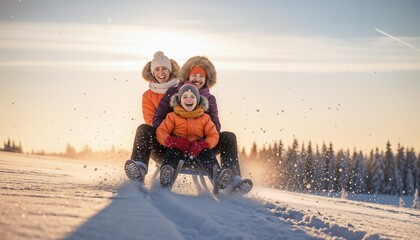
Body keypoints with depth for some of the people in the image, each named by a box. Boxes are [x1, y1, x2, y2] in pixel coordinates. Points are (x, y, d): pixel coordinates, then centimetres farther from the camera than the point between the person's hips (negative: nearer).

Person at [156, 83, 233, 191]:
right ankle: (166, 180, -62)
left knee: (208, 154, -29)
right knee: (172, 153, -34)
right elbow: (161, 132, 2)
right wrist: (173, 141, -21)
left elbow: (214, 135, 6)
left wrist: (202, 145, -17)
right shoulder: (173, 116, 11)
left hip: (197, 150, 1)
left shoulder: (204, 118, 15)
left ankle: (217, 176, -57)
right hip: (177, 148, -1)